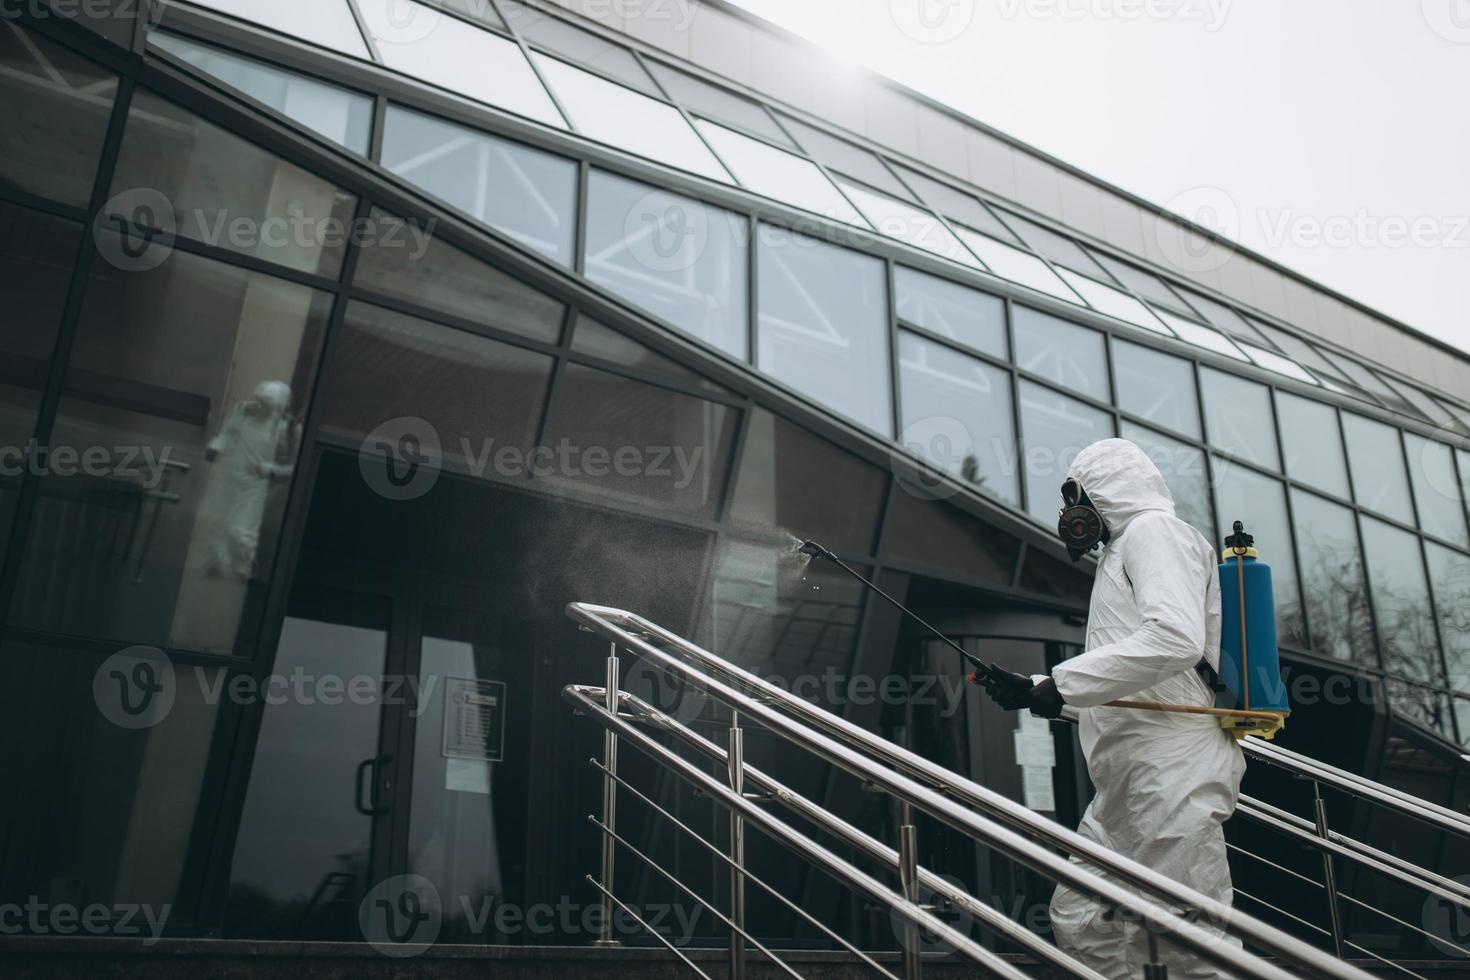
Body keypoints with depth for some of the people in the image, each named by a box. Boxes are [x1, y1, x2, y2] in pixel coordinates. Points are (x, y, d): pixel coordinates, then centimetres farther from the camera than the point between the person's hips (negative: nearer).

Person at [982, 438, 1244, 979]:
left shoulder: (1155, 530, -3)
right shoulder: (1122, 552, 26)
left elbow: (1176, 638, -22)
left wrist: (1061, 682, -18)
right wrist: (1035, 690, 24)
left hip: (1171, 771, -10)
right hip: (1128, 786, 10)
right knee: (1080, 919, 12)